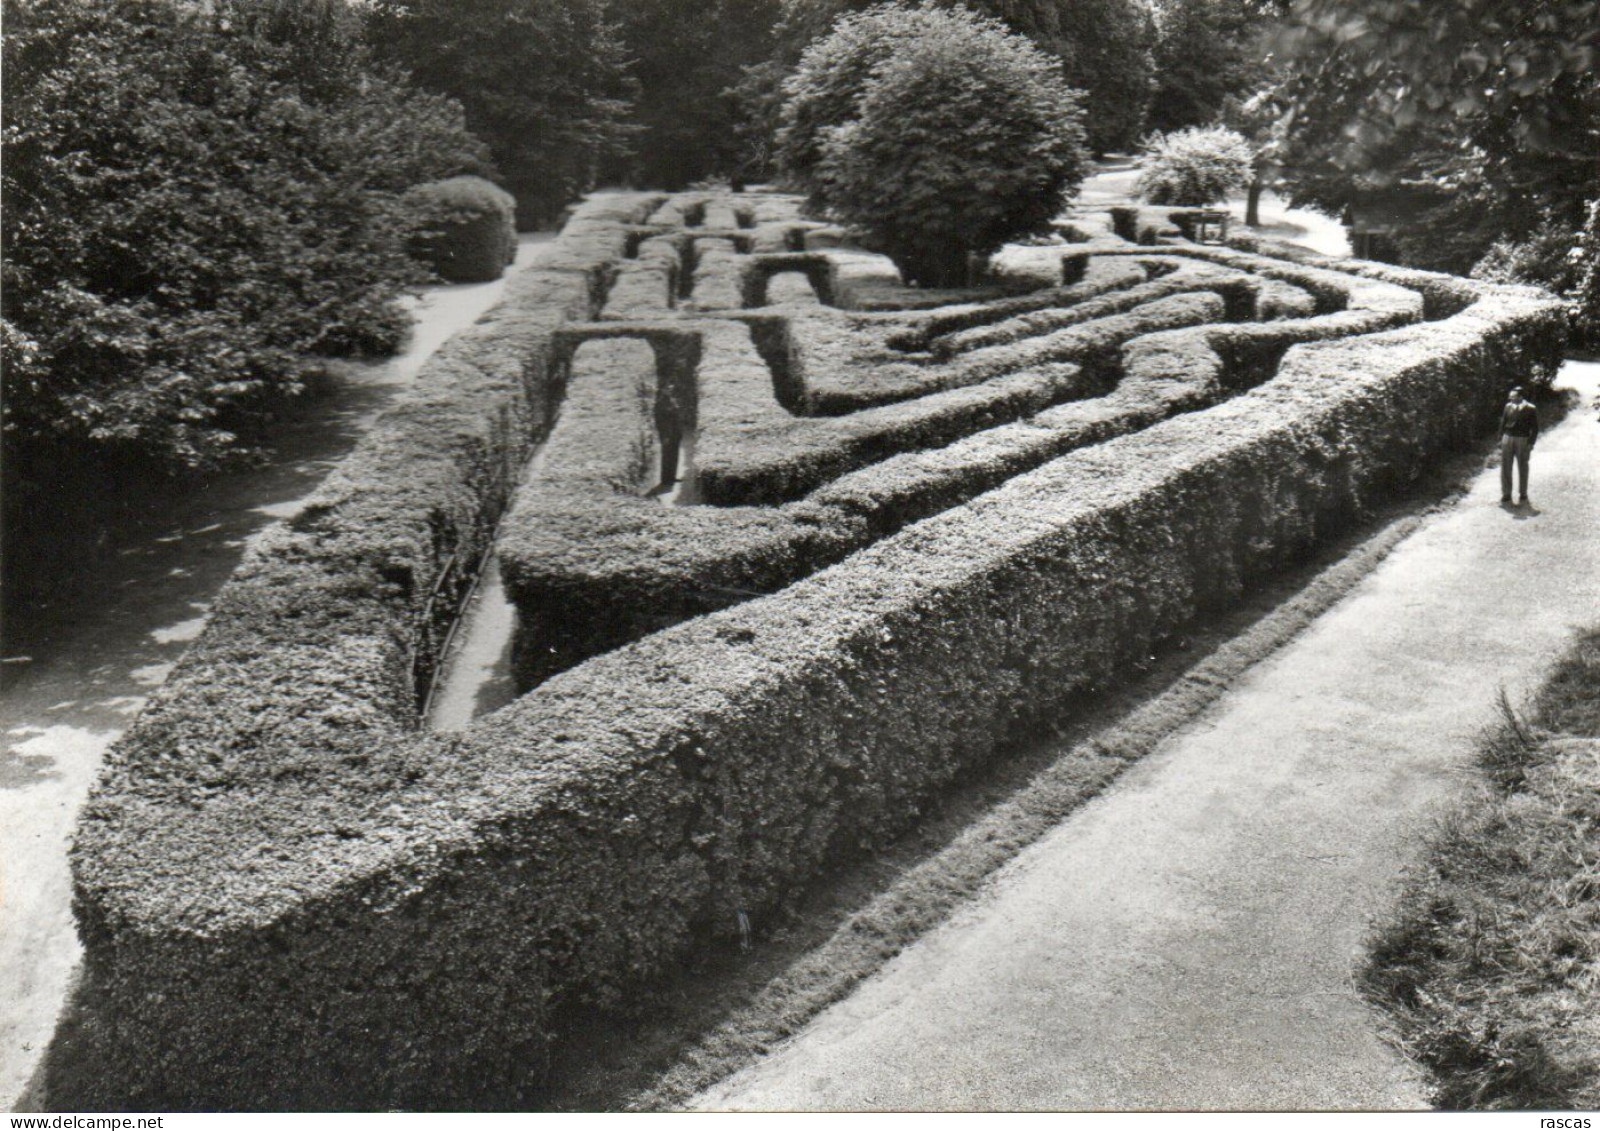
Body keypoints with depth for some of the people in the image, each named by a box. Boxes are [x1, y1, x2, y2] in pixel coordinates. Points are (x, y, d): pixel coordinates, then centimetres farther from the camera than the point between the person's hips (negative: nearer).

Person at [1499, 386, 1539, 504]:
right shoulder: (1508, 406, 5)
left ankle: (1523, 494, 17)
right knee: (1505, 467, 3)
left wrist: (1531, 443, -10)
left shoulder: (1530, 409, -5)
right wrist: (1501, 439, 7)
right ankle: (1506, 494, 11)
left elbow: (1535, 428, -3)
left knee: (1522, 468, 7)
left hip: (1523, 441, -3)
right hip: (1507, 438, 3)